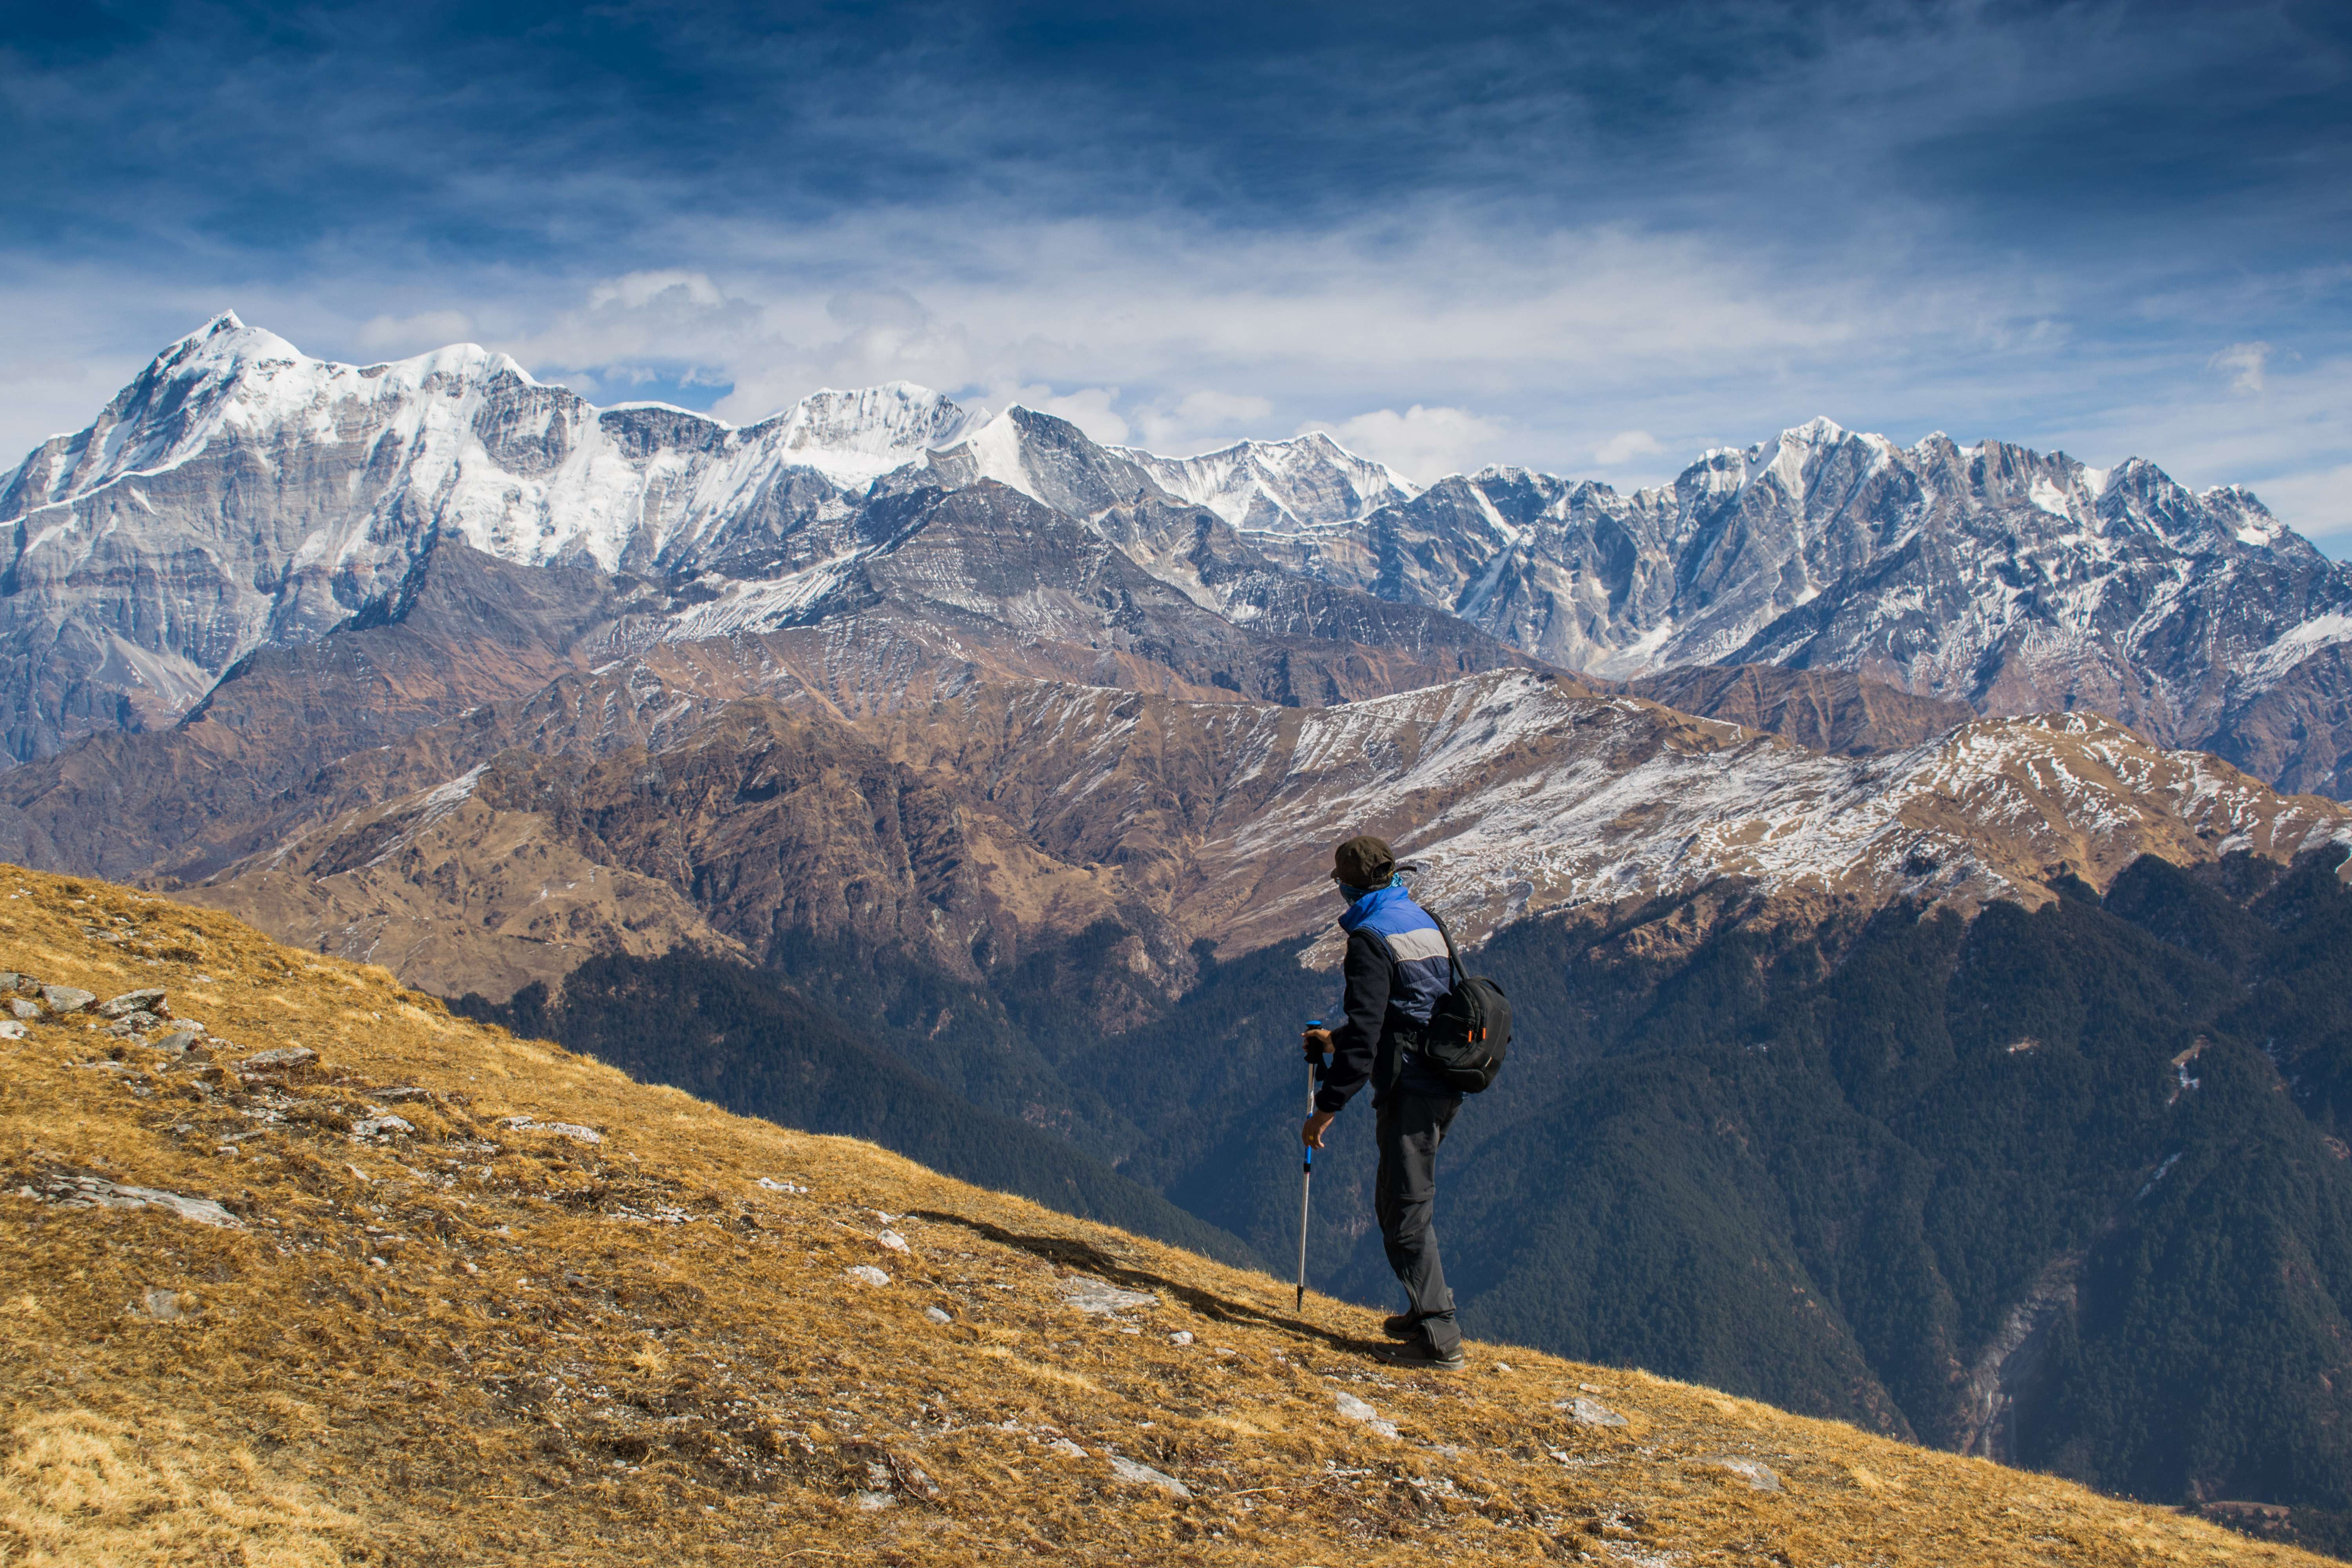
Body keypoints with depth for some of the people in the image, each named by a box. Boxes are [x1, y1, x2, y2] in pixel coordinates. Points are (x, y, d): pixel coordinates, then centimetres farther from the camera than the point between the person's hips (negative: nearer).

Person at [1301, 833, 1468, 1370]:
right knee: (1396, 1198, 21)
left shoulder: (1371, 937, -13)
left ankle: (1440, 1340, -4)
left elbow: (1364, 1036, -20)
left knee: (1407, 1211, -4)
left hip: (1409, 1087, -9)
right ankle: (1427, 1311, 29)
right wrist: (1337, 1039, 37)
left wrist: (1328, 1107, -17)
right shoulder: (1423, 922, 15)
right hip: (1445, 1084, 9)